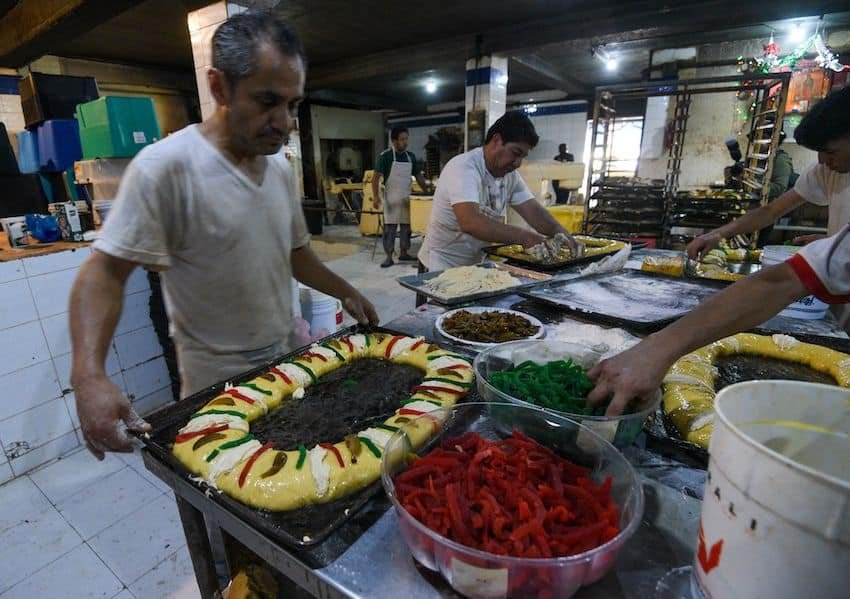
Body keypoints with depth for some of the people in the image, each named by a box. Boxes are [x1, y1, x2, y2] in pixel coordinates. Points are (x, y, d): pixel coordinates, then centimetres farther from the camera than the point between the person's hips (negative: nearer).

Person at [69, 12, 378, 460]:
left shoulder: (281, 168, 2)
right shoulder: (165, 167, -18)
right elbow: (104, 272, -19)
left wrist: (345, 292, 7)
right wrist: (89, 374, -31)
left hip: (285, 359, 6)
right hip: (217, 380, -5)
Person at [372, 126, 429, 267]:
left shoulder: (411, 156, 8)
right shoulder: (385, 156, -8)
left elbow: (418, 175, 15)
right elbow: (376, 177, -10)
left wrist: (427, 190, 5)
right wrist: (376, 196, -21)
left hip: (407, 198, 5)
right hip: (391, 198, -5)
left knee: (406, 226, 10)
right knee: (389, 227, -3)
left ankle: (403, 253, 22)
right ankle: (389, 257, 1)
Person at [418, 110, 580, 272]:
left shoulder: (510, 175, 5)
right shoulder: (464, 167, -20)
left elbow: (533, 211, 2)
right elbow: (469, 222, -33)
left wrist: (562, 235, -16)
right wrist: (523, 236, -35)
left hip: (476, 264, 7)